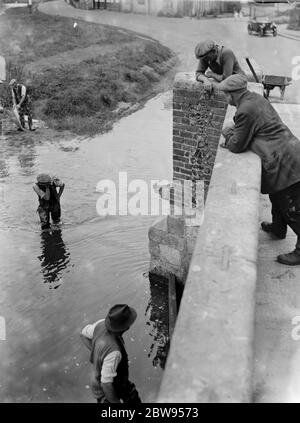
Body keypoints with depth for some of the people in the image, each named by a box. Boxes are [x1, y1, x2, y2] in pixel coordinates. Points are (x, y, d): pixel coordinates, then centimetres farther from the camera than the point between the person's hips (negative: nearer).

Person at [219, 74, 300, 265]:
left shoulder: (246, 110, -20)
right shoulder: (255, 98, 11)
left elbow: (237, 146, -12)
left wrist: (228, 135, 7)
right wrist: (232, 135, 12)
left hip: (284, 162, -11)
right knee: (277, 195, 29)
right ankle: (278, 228, 50)